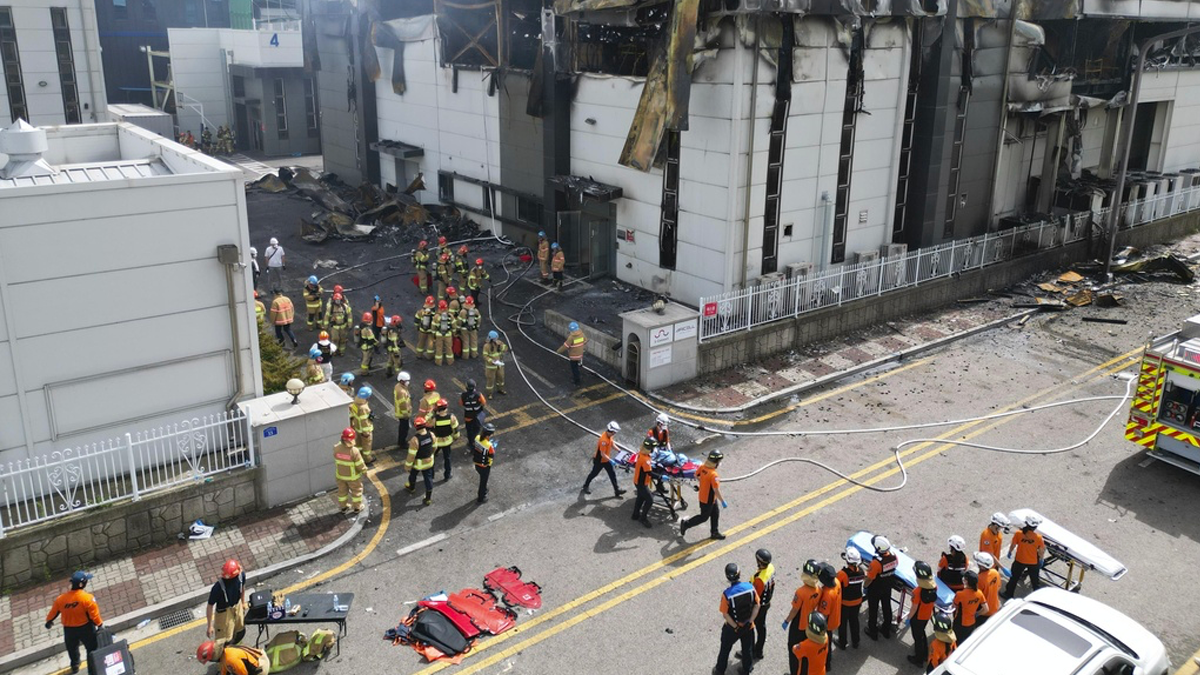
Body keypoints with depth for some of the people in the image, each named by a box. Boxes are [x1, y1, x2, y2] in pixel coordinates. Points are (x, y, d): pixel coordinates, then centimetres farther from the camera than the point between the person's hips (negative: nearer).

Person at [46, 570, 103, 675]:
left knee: (72, 648, 30)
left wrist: (49, 621, 24)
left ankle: (75, 665, 54)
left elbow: (53, 612, 3)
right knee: (92, 649, 12)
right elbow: (94, 614, -20)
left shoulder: (61, 599, -13)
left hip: (69, 630, 5)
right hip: (85, 628, -4)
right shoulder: (87, 598, -26)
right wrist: (100, 624, -3)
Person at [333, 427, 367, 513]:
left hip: (340, 474, 4)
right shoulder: (354, 451, -34)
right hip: (352, 475, -4)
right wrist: (364, 470, -2)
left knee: (342, 490, 25)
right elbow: (360, 465, -23)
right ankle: (357, 507, 38)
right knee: (356, 491, 21)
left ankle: (343, 507, 44)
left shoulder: (336, 448, -22)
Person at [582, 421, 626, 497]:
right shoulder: (604, 440, -37)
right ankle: (586, 485, 39)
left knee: (612, 474, 9)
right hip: (599, 460, -8)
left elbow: (612, 443, 10)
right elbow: (602, 454, -33)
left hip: (606, 459, 8)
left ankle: (616, 490, 17)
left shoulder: (609, 436, -9)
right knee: (594, 473, 15)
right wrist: (611, 461, -31)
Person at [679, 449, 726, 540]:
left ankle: (714, 532, 36)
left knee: (715, 514, 22)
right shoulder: (713, 475, -35)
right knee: (703, 517, 13)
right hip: (708, 500, -8)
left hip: (703, 495, 8)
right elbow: (716, 490, -32)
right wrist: (723, 501, -21)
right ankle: (686, 524, 24)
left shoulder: (702, 467, -11)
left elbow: (696, 475, 7)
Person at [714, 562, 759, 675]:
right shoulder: (750, 587, -19)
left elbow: (725, 614, -21)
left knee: (725, 649, 22)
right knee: (747, 648, 26)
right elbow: (757, 605, -10)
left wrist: (735, 627, -11)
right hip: (748, 626, 2)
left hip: (732, 627, -2)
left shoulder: (727, 594, -29)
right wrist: (750, 621, -8)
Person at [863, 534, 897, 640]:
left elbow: (870, 579, -25)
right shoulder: (894, 557, -20)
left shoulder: (876, 563, -37)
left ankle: (873, 632, 33)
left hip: (875, 590, -5)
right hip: (888, 588, 5)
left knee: (873, 610, 16)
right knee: (887, 607, 24)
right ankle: (886, 630, 43)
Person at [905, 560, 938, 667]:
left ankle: (918, 659, 33)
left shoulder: (918, 591, -34)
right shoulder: (934, 586, -17)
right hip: (927, 615, 6)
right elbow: (933, 599, 0)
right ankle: (925, 655, 45)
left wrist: (908, 618, -9)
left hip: (917, 617, -6)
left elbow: (914, 608, -23)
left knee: (917, 637, 15)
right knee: (922, 633, 29)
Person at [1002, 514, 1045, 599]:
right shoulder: (1038, 537, -20)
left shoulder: (1018, 533, -20)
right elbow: (1041, 551, -10)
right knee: (1035, 581, 18)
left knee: (1014, 578, 20)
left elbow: (1013, 545, -8)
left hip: (1020, 561, 1)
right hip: (1033, 562, -1)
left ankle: (1008, 594, 32)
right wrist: (1041, 559, 9)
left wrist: (1010, 552, 12)